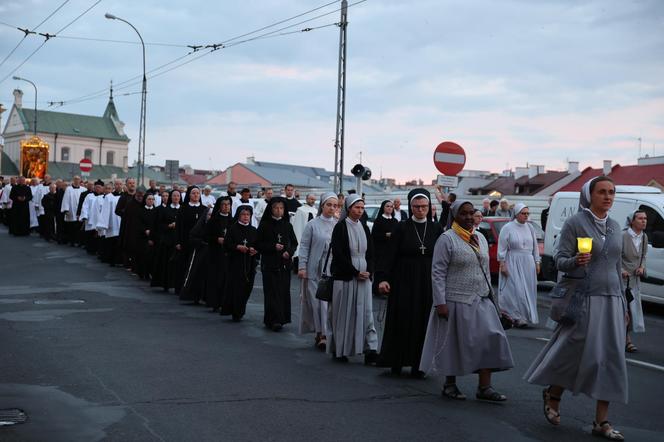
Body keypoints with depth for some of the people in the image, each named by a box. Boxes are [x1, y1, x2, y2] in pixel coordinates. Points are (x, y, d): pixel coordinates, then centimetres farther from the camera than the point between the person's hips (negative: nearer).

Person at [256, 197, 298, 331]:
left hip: (284, 263, 3)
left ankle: (282, 318, 12)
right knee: (272, 291, -9)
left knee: (284, 292, 2)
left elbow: (294, 243, 13)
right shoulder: (265, 225, 1)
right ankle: (274, 320, -13)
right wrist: (273, 247, -13)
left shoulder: (287, 225, 9)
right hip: (270, 263, -3)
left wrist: (289, 252, -7)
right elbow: (258, 244, -1)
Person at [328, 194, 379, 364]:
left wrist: (368, 272, -4)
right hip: (344, 277, -4)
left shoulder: (364, 228, 12)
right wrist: (355, 272, -13)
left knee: (366, 312, -3)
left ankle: (370, 351, -6)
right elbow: (338, 254, -11)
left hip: (363, 277, 4)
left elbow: (370, 254, 13)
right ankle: (339, 350, 14)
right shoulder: (340, 227, -5)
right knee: (343, 314, 3)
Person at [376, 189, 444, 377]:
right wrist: (382, 277, -17)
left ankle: (418, 365, 10)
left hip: (428, 283, 2)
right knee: (402, 322, 1)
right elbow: (390, 254, -6)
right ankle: (397, 362, 13)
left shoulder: (436, 229, 5)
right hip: (404, 282, -2)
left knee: (424, 323, 2)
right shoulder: (402, 228, -1)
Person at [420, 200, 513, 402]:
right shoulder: (447, 239, -7)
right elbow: (437, 273, -11)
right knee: (455, 343, 2)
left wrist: (489, 293, 14)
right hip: (456, 301, -6)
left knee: (489, 339, -4)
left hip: (481, 301, 6)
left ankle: (484, 387, 1)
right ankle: (449, 385, 18)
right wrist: (440, 302, -17)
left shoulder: (481, 238, 13)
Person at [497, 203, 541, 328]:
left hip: (528, 264, 5)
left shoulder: (530, 227, 10)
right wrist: (502, 264, -11)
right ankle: (517, 317, -7)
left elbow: (535, 246, 16)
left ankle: (527, 316, 12)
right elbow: (502, 248, -6)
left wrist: (537, 262, 11)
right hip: (513, 264, -5)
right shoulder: (508, 228, -4)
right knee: (516, 290, -9)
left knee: (528, 290, 4)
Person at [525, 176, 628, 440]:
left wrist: (623, 304, 17)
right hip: (582, 298, -6)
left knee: (610, 359, 1)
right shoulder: (575, 223, -4)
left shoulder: (615, 227, 14)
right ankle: (553, 394, 23)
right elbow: (559, 260, -6)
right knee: (577, 352, -6)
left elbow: (617, 267, 19)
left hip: (610, 299, 6)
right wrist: (575, 262, -28)